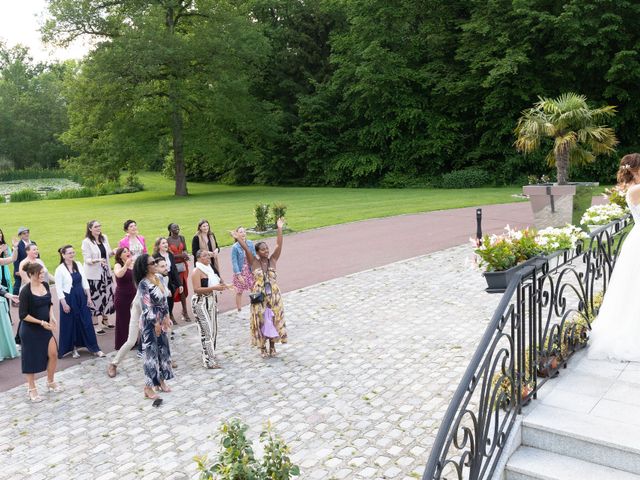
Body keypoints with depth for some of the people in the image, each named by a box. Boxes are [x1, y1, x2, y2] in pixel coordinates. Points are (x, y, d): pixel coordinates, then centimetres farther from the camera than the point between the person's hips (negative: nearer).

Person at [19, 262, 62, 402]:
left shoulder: (45, 285, -1)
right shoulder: (26, 291, -19)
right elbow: (23, 315, -18)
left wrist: (51, 316, -3)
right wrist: (41, 322, -19)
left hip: (45, 327, 6)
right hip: (30, 329, -6)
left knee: (53, 354, 5)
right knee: (31, 359, 7)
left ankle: (50, 382, 27)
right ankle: (31, 388, 24)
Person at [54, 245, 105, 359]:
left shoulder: (78, 265, 4)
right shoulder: (60, 270, -11)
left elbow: (84, 282, 9)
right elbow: (58, 288, -11)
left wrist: (89, 296, 5)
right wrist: (64, 304, -13)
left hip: (81, 297, 4)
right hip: (69, 299, -4)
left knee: (87, 322, 6)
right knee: (70, 324, 6)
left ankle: (94, 348, 11)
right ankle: (74, 349, 22)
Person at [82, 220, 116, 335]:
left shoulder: (104, 238, 6)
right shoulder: (86, 242, -10)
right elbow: (87, 259, -14)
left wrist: (113, 252, -5)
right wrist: (97, 260, -31)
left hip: (106, 271, 6)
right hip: (94, 274, -6)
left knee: (108, 295, 9)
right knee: (97, 297, -4)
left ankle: (106, 320, 25)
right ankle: (99, 324, 3)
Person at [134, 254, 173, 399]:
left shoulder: (158, 279, 5)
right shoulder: (143, 284, -19)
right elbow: (146, 306, -20)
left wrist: (166, 317, 9)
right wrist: (155, 323, -18)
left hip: (160, 320, 8)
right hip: (150, 322, -8)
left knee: (163, 349, 15)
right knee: (151, 352, -2)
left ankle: (161, 380, 29)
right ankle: (148, 387, 8)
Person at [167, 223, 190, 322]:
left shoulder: (182, 238, 6)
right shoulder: (168, 240, -10)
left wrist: (185, 254, -7)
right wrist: (180, 255, -22)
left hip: (182, 265, 5)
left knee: (183, 288, 8)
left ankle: (185, 311, 15)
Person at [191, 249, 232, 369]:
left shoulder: (209, 269, 13)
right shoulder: (197, 271, -14)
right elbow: (197, 289, -24)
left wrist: (221, 286, 9)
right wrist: (213, 288, -28)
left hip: (211, 301, 9)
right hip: (201, 303, -9)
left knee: (213, 330, 12)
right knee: (207, 331, -10)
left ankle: (211, 355, 26)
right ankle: (208, 361, -6)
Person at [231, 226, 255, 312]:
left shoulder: (250, 244, -6)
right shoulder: (235, 247, -16)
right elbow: (234, 262, -14)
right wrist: (239, 275, -17)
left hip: (250, 271, 3)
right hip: (240, 272, -3)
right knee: (239, 292, 9)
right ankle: (239, 310, 24)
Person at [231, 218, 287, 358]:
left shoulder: (272, 260, -4)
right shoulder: (254, 262, -7)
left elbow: (279, 245, -14)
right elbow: (246, 249, -20)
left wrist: (280, 229, -22)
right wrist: (238, 238, -31)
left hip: (274, 296, 2)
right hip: (259, 296, -2)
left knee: (274, 320, 10)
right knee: (261, 321, 8)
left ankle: (272, 346, 27)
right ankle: (263, 347, 24)